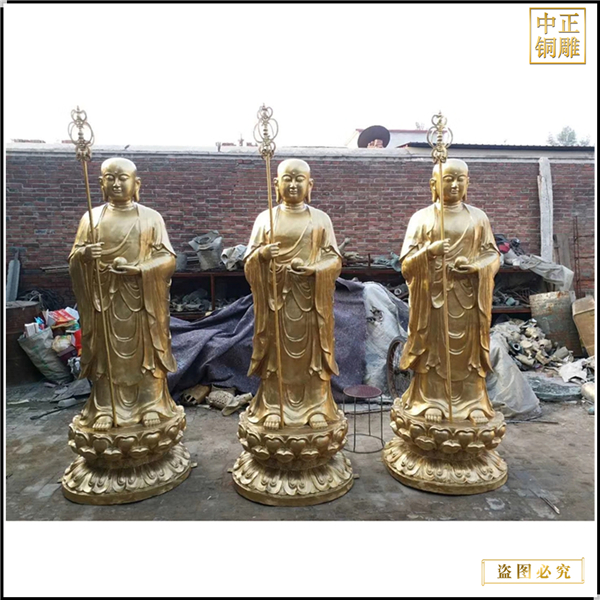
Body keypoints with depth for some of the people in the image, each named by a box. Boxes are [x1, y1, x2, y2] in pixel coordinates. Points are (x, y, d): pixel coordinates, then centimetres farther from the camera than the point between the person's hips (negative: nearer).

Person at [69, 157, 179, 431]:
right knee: (106, 352, 7)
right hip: (105, 298, 1)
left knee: (145, 350, 5)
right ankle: (104, 409, 19)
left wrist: (138, 269, -18)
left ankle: (151, 404, 18)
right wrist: (84, 255, -20)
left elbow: (168, 258, -3)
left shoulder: (151, 217, 1)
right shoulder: (91, 217, 5)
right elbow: (73, 260, 4)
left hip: (142, 299, -1)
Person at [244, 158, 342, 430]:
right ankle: (272, 406, 19)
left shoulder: (321, 219, 4)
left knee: (312, 350, 6)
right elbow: (248, 259, 2)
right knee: (276, 351, 6)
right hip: (276, 295, 0)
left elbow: (335, 258, 2)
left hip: (311, 297, 0)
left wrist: (313, 267, -17)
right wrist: (262, 254, -21)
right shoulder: (265, 218, 4)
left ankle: (317, 406, 20)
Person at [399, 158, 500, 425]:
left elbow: (494, 255, 8)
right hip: (433, 294, -1)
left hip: (468, 295, 2)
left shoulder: (478, 217, 5)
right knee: (433, 347, 5)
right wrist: (429, 251, -23)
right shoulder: (421, 217, 0)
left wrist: (477, 266, -13)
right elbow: (406, 262, -4)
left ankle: (474, 402, 21)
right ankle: (432, 400, 18)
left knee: (469, 348, 8)